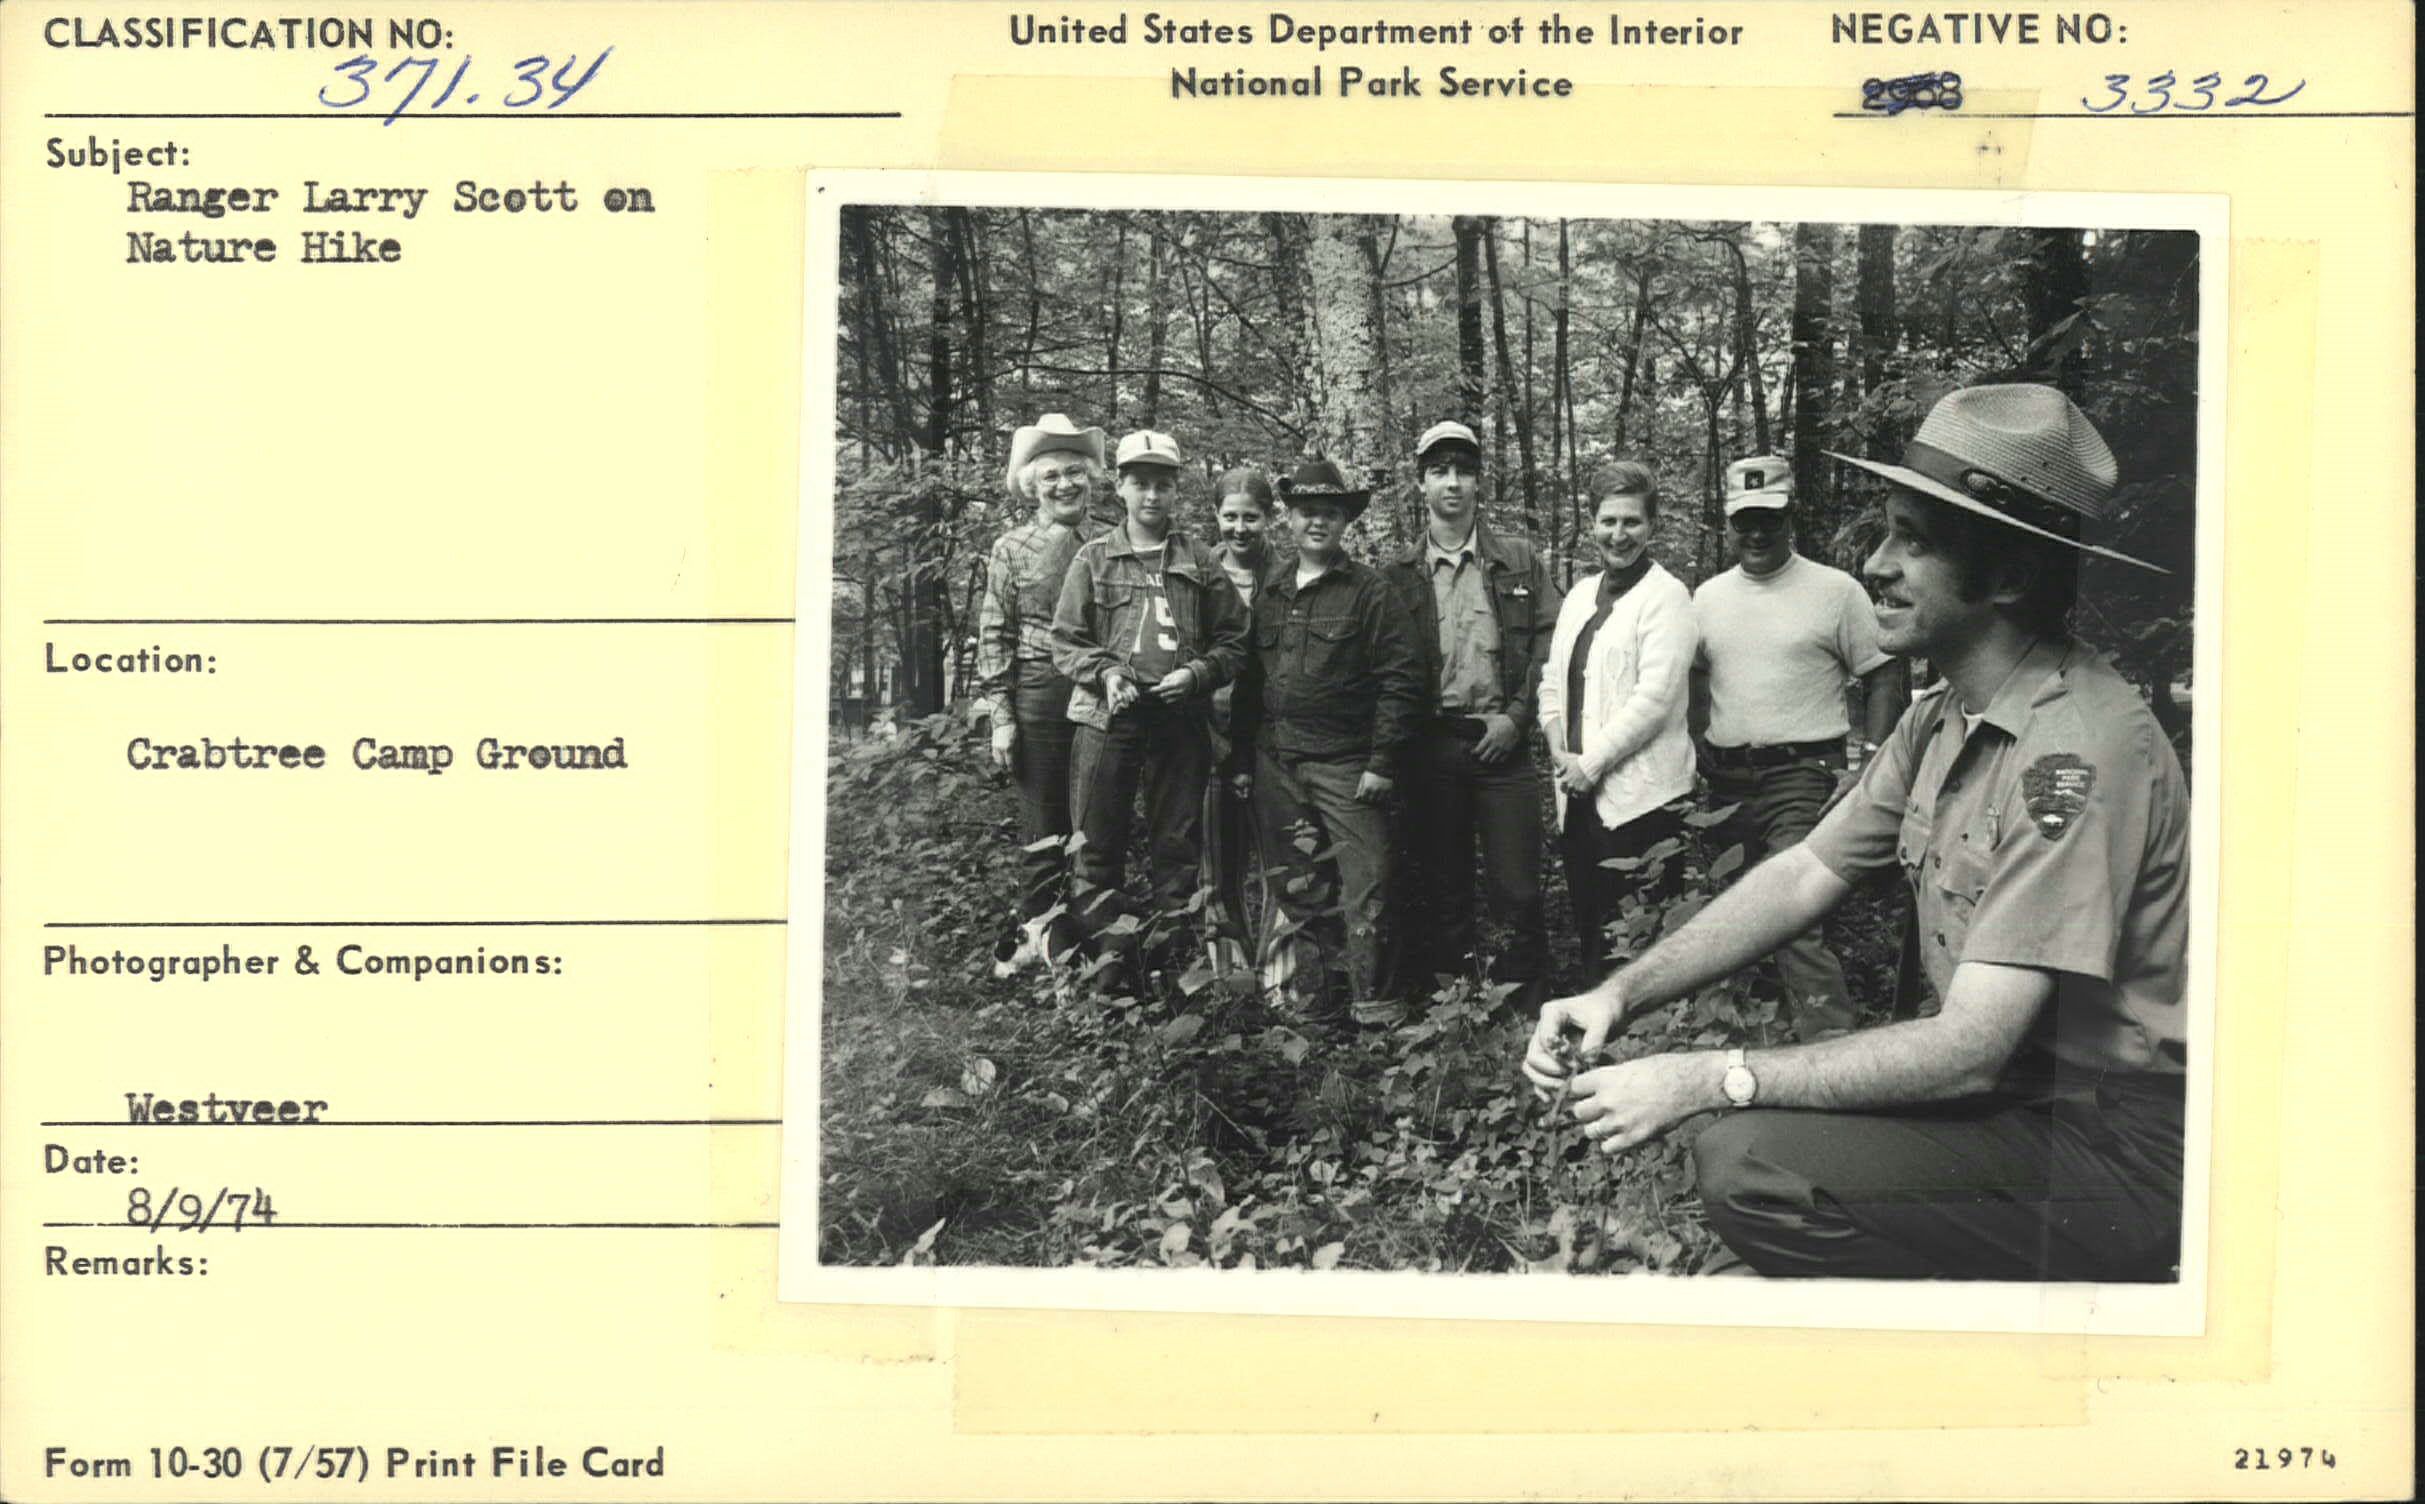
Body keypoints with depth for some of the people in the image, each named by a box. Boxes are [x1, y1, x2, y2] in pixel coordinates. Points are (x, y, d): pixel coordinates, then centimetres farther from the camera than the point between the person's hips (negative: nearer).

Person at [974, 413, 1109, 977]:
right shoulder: (1012, 549, 3)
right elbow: (994, 638, 2)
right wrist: (1001, 715, -4)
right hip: (1038, 695, -1)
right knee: (1043, 828, 2)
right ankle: (1041, 942, 9)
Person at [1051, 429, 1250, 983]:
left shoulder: (1200, 562, 8)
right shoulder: (1094, 559, 7)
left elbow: (1233, 641, 8)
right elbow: (1066, 640, 6)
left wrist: (1197, 673, -9)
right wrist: (1105, 672, -11)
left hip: (1180, 722, 1)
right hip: (1106, 718, -1)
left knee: (1177, 845, 6)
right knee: (1096, 845, -1)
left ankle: (1170, 955, 15)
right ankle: (1109, 950, 8)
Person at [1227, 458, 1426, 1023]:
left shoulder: (1371, 593, -3)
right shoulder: (1268, 594, 13)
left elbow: (1400, 679, -7)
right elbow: (1248, 681, 17)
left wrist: (1382, 763, -12)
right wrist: (1242, 758, 11)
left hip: (1346, 766, -5)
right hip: (1275, 764, 5)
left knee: (1366, 887, -8)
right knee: (1291, 885, 11)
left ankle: (1378, 1006, 1)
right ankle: (1297, 995, 22)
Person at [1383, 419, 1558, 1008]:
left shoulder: (1519, 561, 6)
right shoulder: (1400, 574, 6)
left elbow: (1549, 641, 2)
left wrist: (1516, 716, -7)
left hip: (1500, 742, -1)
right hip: (1429, 746, 1)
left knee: (1515, 888, -5)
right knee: (1439, 888, 8)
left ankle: (1526, 998, 7)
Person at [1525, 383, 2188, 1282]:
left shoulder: (2078, 746, -23)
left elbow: (1969, 1046, -26)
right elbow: (1806, 876, 11)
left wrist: (1708, 1080, -24)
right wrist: (1619, 995, -3)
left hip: (2114, 1143, -9)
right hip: (2011, 1093, 9)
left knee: (1747, 1163, -22)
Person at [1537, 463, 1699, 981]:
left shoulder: (1667, 597, -6)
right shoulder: (1581, 594, 16)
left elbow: (1654, 698, -15)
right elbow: (1553, 681, 18)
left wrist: (1591, 763, -13)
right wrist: (1560, 752, 1)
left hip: (1640, 798, -7)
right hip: (1580, 795, 7)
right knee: (1589, 933, 11)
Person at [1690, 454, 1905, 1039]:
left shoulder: (1835, 591, -3)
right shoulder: (1708, 597, 12)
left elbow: (1883, 677, -1)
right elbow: (1695, 679, 22)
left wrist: (1872, 764, -9)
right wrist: (1702, 749, 9)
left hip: (1803, 776, -6)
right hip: (1726, 782, 6)